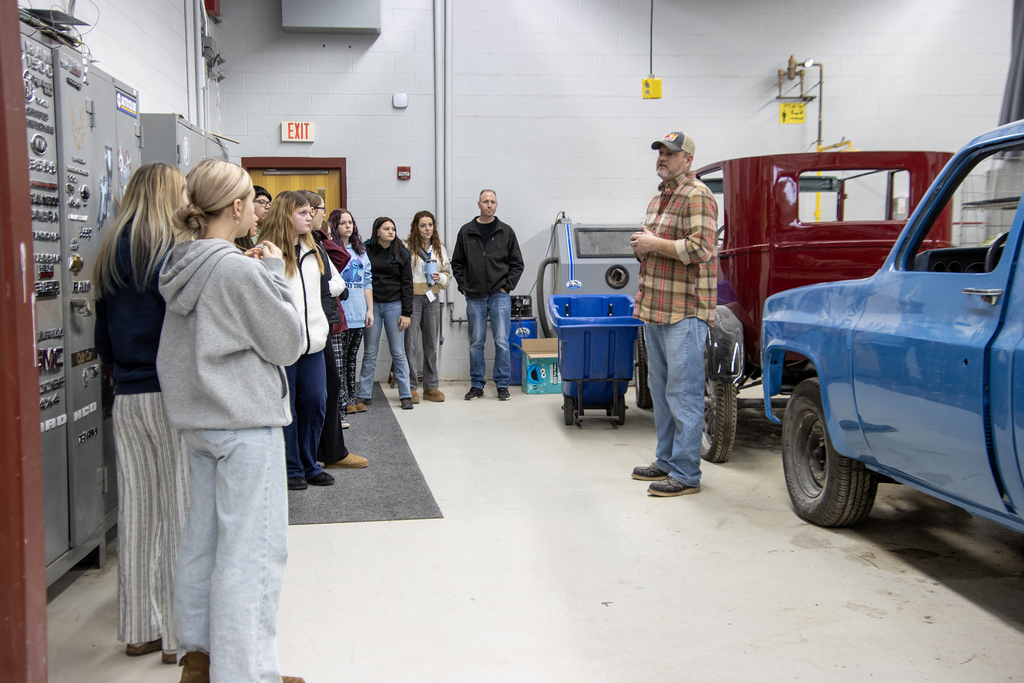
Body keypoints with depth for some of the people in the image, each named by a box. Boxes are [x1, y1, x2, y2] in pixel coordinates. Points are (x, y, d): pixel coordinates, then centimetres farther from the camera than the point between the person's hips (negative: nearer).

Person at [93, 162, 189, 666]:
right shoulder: (173, 251, -11)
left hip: (125, 398, 7)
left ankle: (139, 629, 24)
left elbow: (102, 338, 17)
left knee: (136, 510, 12)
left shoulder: (110, 254, 12)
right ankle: (182, 634, 10)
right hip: (171, 396, -7)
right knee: (180, 509, 1)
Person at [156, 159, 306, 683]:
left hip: (198, 418, 9)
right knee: (252, 547, -1)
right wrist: (273, 272, -6)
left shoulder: (184, 264, 7)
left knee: (203, 536, 17)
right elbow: (288, 342, -12)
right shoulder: (236, 269, -18)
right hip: (246, 422, -9)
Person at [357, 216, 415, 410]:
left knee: (398, 353, 2)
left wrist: (406, 313, -2)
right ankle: (364, 395, 13)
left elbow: (407, 284, 4)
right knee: (370, 353, 5)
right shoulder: (366, 251, 3)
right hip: (372, 305, 0)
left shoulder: (401, 254, 5)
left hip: (394, 306, 0)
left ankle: (406, 395, 8)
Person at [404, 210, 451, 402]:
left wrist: (441, 278, -2)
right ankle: (410, 388, 2)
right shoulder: (407, 247, -5)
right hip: (412, 298, -5)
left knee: (431, 344, 9)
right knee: (411, 344, -5)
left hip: (432, 299, 5)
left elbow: (448, 273, 20)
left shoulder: (439, 249, 11)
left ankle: (431, 387, 17)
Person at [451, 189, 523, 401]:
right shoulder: (466, 232, 6)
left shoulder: (506, 232, 5)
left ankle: (502, 384, 7)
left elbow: (517, 264, 7)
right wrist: (463, 286, 3)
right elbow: (457, 263, 13)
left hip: (499, 296, -1)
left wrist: (507, 286, -2)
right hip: (474, 298, 1)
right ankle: (477, 385, 15)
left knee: (502, 342, -2)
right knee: (476, 343, 6)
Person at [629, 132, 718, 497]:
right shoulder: (658, 198, 20)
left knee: (683, 393, -7)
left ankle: (686, 473, -1)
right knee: (660, 389, 16)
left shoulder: (697, 196, -10)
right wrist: (642, 245, 9)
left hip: (685, 311, -10)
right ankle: (666, 460, 27)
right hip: (654, 308, 10)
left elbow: (701, 248, -21)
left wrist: (654, 244, -14)